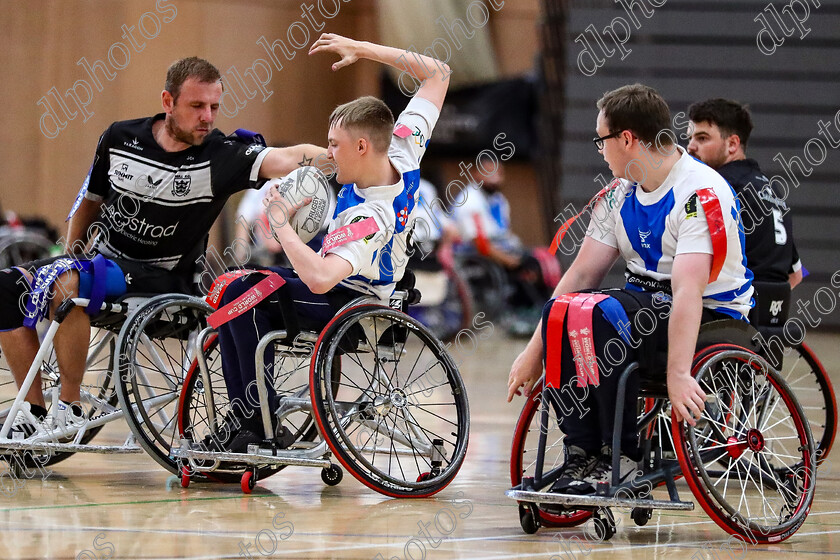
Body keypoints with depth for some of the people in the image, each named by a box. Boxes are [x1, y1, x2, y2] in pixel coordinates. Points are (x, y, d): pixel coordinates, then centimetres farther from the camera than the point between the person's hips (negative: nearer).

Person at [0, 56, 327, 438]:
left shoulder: (221, 157, -13)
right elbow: (89, 202, 17)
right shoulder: (120, 138, 0)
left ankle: (70, 407, -19)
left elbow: (286, 159, -30)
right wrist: (71, 259, 13)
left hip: (160, 277, -5)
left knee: (64, 282, -32)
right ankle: (34, 412, -3)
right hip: (101, 257, 5)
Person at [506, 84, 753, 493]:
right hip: (647, 305, 8)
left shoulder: (701, 194, -18)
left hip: (710, 317, -8)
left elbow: (688, 290, -29)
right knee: (562, 312, -18)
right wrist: (534, 351, 0)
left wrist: (678, 374, -37)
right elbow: (582, 275, 7)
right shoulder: (619, 195, 8)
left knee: (599, 314, -31)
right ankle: (582, 456, -21)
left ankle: (621, 459, -23)